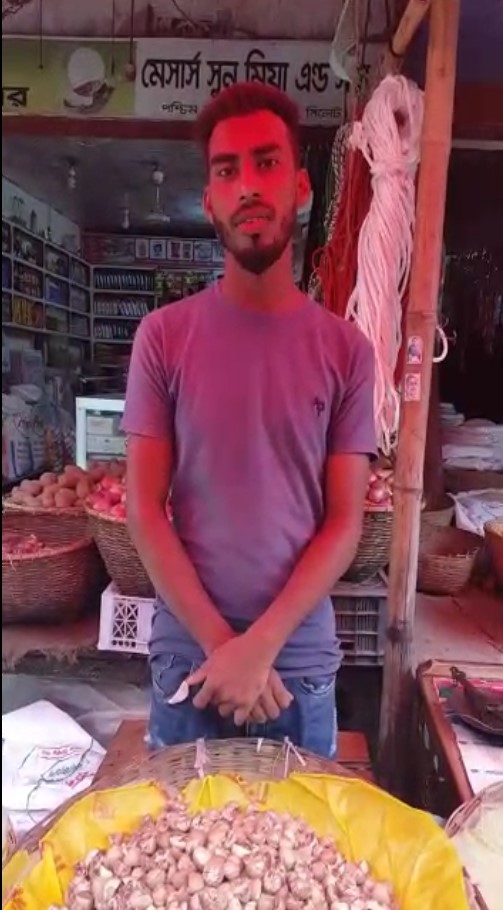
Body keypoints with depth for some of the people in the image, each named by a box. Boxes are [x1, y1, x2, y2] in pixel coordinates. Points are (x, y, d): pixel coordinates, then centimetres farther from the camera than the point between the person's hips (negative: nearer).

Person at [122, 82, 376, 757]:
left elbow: (344, 522, -5)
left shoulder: (346, 350, -4)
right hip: (187, 656, 0)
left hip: (302, 663, 1)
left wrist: (260, 646, -13)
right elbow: (144, 510, -7)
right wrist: (221, 644, -11)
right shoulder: (164, 337, -5)